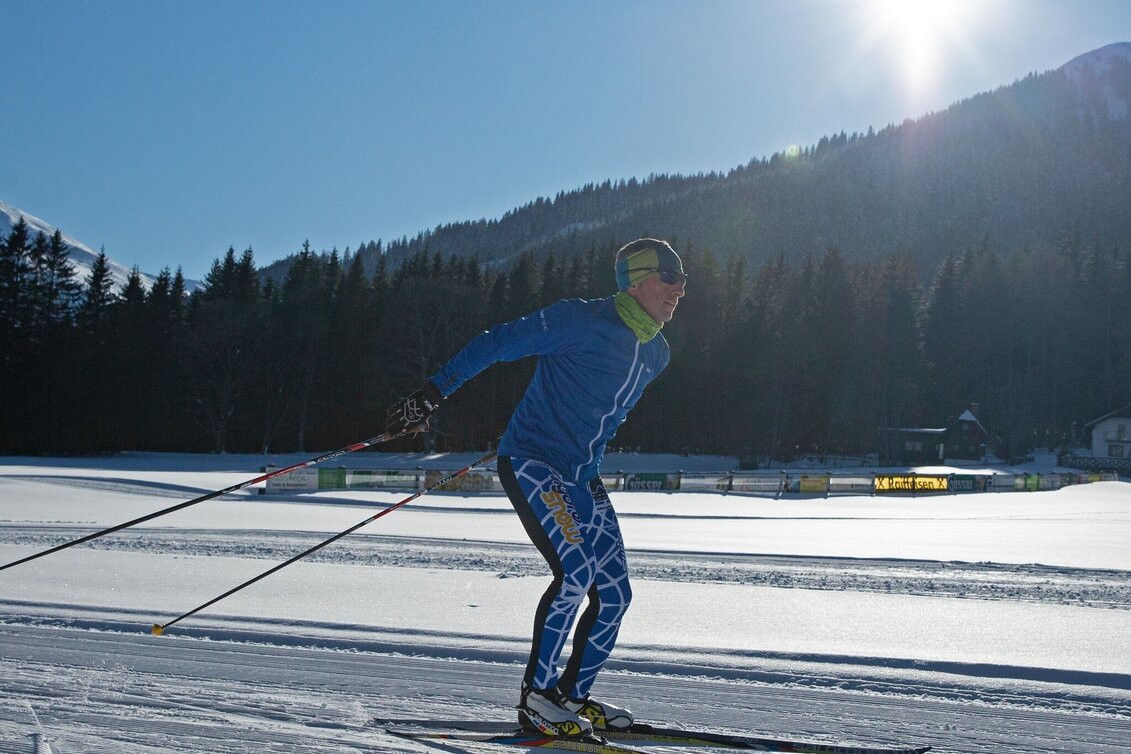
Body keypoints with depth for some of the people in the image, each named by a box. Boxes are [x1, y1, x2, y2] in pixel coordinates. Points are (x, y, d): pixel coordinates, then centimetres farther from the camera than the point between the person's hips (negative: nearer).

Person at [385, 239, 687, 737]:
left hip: (583, 479, 8)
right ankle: (535, 697, -8)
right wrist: (431, 395, -17)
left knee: (614, 594, 2)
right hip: (530, 462, -8)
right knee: (576, 570, -22)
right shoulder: (581, 321, -15)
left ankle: (573, 695, 19)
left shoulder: (656, 354, 9)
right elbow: (497, 344, -14)